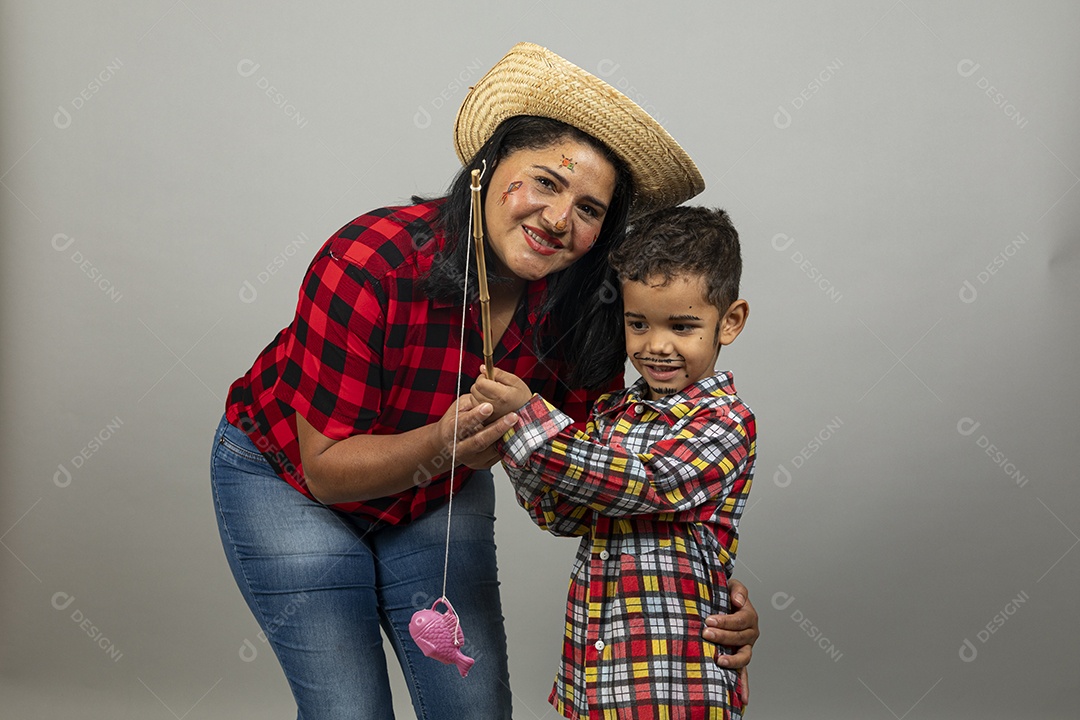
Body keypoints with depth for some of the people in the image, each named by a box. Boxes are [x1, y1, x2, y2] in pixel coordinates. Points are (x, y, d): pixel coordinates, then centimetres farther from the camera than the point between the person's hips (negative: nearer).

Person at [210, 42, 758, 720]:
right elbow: (325, 467, -27)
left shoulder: (576, 311, -20)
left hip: (438, 495, 4)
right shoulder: (366, 266, -33)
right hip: (286, 480, -3)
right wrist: (440, 445, -45)